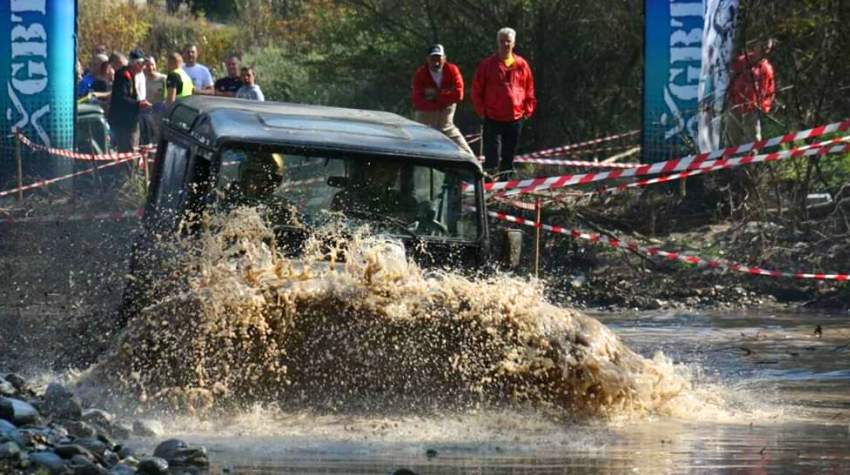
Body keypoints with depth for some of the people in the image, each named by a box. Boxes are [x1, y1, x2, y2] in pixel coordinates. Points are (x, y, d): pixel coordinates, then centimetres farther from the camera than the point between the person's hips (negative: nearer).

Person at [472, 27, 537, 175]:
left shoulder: (521, 65, 7)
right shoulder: (487, 64, 1)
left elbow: (529, 91, 13)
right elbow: (476, 91, 4)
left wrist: (527, 110, 4)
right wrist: (482, 110, -5)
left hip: (515, 119, 3)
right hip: (493, 119, -3)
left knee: (509, 158, 11)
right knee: (492, 158, -11)